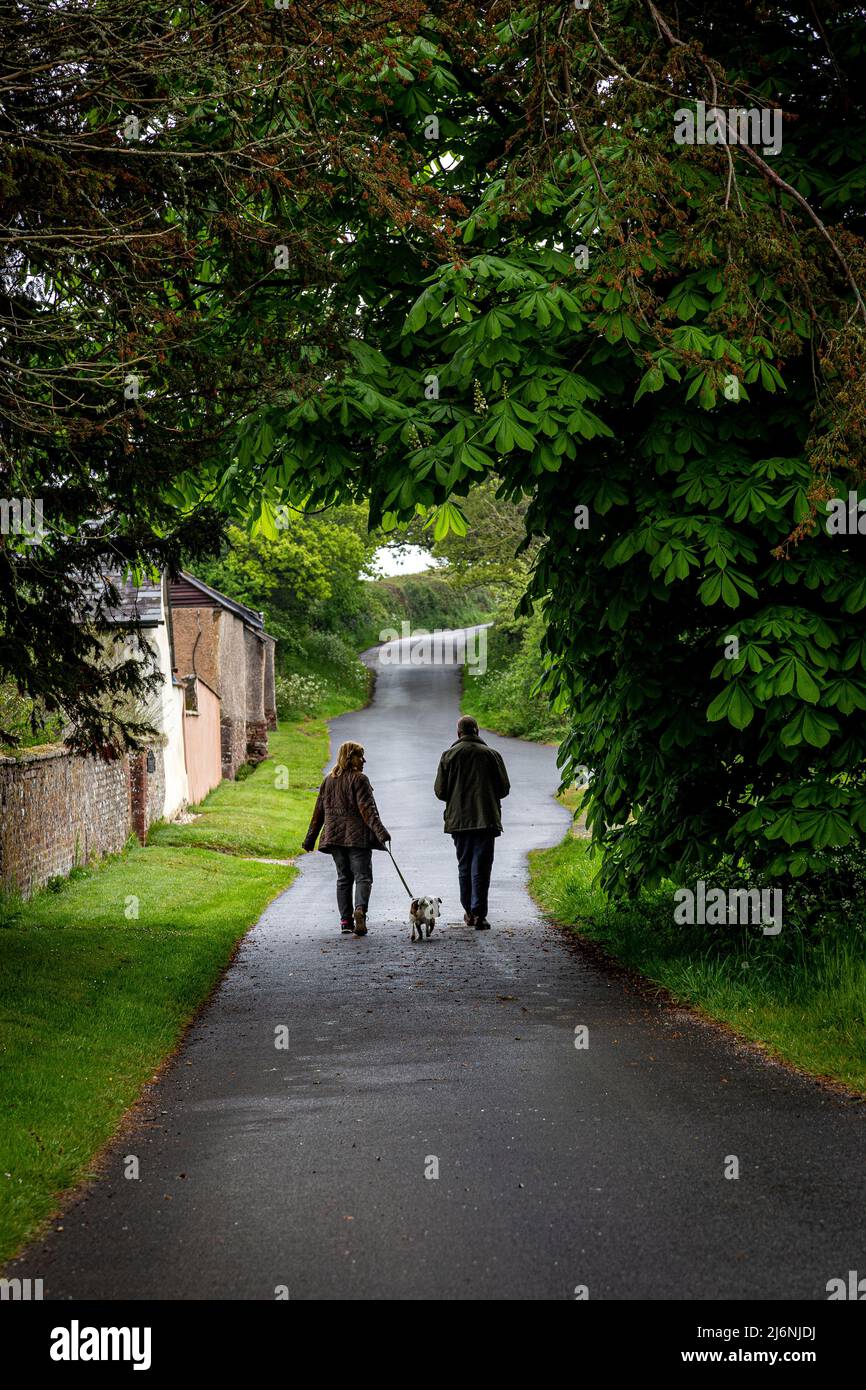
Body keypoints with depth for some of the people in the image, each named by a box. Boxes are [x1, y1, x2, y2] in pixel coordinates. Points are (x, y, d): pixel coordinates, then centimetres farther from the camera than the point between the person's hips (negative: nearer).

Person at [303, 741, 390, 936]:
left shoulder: (328, 780, 12)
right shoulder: (359, 779, -7)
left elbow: (319, 812, 14)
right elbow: (367, 809, -16)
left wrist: (310, 838, 18)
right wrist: (380, 831, -20)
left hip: (335, 837, 5)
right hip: (358, 836, -5)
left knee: (343, 878, 12)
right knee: (362, 876, -4)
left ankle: (345, 920, 7)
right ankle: (360, 909, -29)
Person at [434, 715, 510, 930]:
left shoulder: (449, 755, 0)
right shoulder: (491, 754, 0)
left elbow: (439, 791, 0)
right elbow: (504, 788, 3)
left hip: (459, 821, 1)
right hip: (486, 820, -1)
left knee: (464, 866, 14)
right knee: (481, 868, -2)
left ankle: (469, 912, 19)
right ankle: (479, 914, -11)